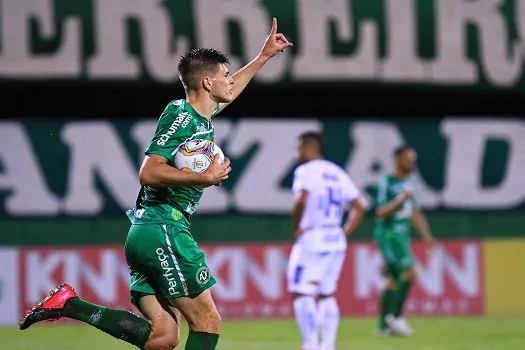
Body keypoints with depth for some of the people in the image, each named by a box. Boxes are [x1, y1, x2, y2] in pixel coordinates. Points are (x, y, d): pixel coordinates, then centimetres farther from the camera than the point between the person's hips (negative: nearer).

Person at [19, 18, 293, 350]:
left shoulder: (202, 116, 17)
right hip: (163, 228, -9)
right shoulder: (180, 115, -9)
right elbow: (149, 172, -18)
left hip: (146, 234, 9)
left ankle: (69, 303, -1)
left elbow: (228, 92, 41)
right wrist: (205, 177, -16)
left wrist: (264, 55, 46)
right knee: (207, 322, -8)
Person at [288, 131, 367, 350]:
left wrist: (296, 227, -13)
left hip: (311, 242, -8)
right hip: (336, 243, 8)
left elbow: (301, 200, -25)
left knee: (301, 293, -6)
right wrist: (345, 232, 14)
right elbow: (359, 207, 16)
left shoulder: (306, 171, -7)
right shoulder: (338, 174, 16)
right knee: (326, 295, 16)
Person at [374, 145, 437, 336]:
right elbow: (381, 212, -15)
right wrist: (400, 200, -24)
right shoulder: (386, 182, -10)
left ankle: (384, 325, 12)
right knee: (408, 272, -19)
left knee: (393, 280, 8)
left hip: (402, 235, 8)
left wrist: (426, 236, 16)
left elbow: (415, 213, 21)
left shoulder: (408, 184, 15)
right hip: (388, 234, -8)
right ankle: (395, 316, -13)